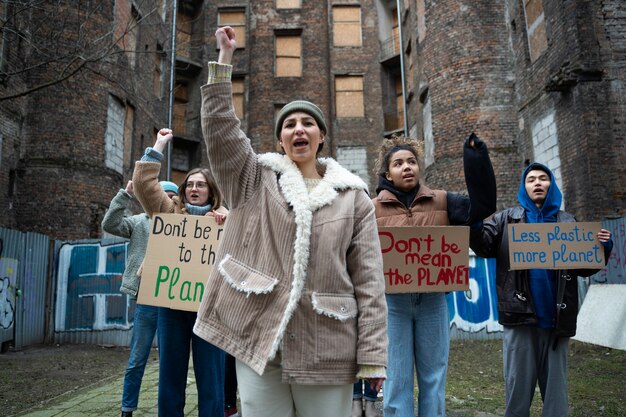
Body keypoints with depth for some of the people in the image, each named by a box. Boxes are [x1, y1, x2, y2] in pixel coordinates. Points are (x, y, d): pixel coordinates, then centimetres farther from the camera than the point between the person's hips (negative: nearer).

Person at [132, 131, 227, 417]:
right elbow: (143, 182, 4)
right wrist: (158, 147, 5)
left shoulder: (224, 218, 10)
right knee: (170, 378, 12)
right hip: (171, 303, 1)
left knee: (210, 382, 4)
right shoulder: (169, 211, 12)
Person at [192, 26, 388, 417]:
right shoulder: (256, 181, 9)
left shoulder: (352, 196, 4)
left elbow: (369, 281, 1)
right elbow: (219, 127, -2)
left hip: (326, 348, 0)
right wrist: (225, 57, -1)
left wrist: (372, 355, -4)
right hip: (259, 339, 1)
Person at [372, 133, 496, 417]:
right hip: (392, 300, -1)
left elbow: (481, 207, -5)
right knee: (397, 380, 6)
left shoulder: (441, 201, 8)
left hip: (433, 299, 2)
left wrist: (478, 163, -12)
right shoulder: (374, 208, 4)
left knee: (433, 378, 12)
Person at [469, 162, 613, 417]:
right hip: (521, 317, -2)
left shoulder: (568, 222, 14)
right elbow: (484, 247, -5)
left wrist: (603, 247, -7)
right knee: (518, 386, 6)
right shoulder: (507, 219, 9)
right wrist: (474, 224, -25)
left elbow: (585, 268, 12)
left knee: (556, 387, 12)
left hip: (556, 317, 2)